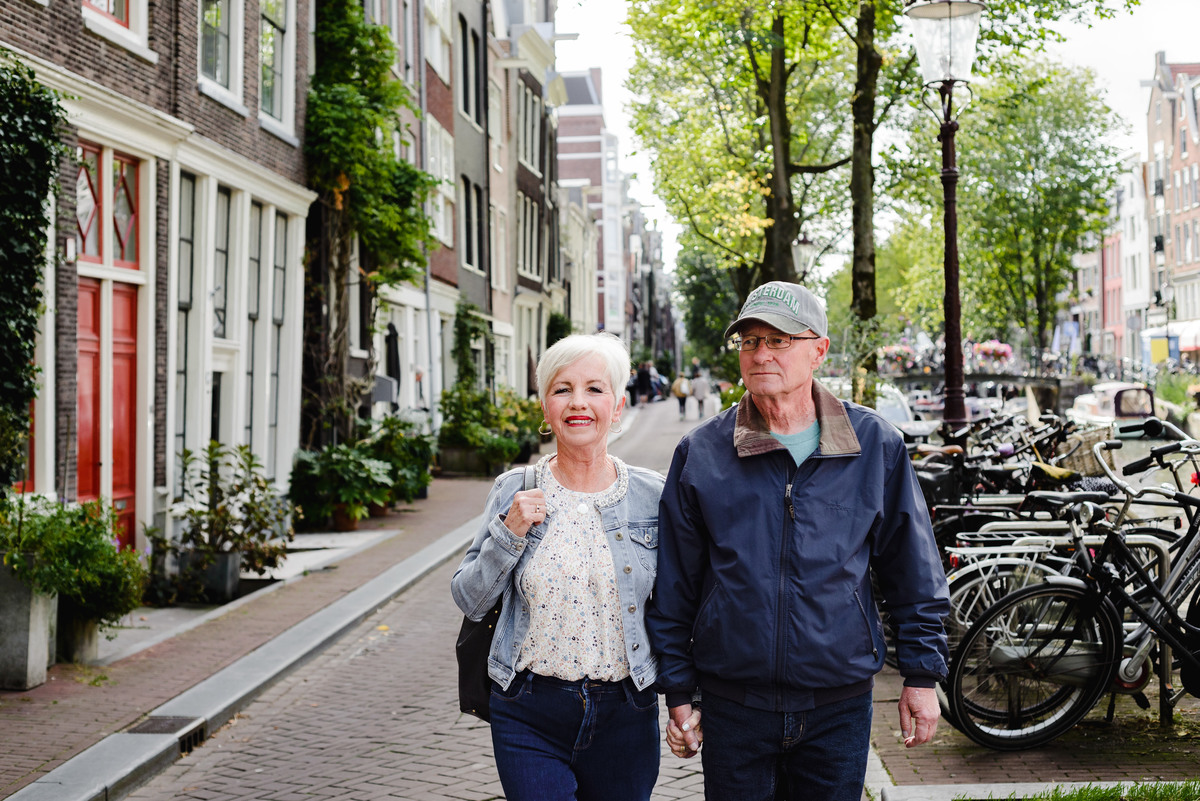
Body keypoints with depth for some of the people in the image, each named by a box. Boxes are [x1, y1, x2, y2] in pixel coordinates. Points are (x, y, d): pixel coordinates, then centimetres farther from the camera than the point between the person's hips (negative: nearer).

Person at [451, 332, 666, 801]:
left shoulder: (651, 497, -1)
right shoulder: (514, 492, -1)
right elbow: (469, 601, 1)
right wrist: (508, 532, -13)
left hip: (624, 713, 1)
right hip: (529, 715, -1)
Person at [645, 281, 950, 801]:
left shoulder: (874, 444, 0)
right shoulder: (701, 453, -2)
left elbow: (912, 570, 6)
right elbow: (674, 587, 4)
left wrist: (922, 676, 6)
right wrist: (678, 693, 3)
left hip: (839, 705, 0)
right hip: (733, 704, 0)